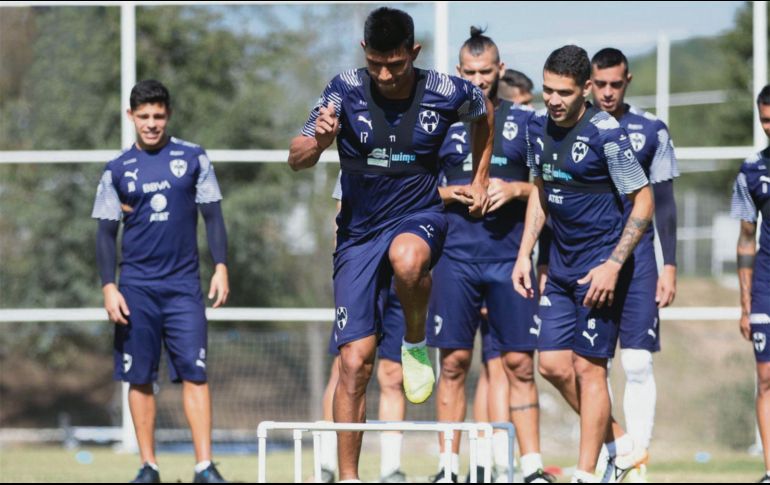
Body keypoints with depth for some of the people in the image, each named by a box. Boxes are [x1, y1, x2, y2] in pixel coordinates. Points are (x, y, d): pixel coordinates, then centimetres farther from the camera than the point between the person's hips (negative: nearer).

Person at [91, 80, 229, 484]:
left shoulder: (192, 158, 5)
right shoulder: (117, 170, 6)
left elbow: (212, 215, 8)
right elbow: (106, 233, 7)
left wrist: (221, 267, -2)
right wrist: (109, 287, -3)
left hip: (184, 283, -1)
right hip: (136, 286, 1)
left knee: (194, 372, -8)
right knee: (140, 377, 2)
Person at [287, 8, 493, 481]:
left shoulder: (447, 93, -11)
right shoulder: (346, 90, -12)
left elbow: (485, 114, 14)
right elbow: (296, 160, -17)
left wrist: (480, 180, 13)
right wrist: (318, 141, -39)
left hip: (420, 216, -1)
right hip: (359, 231, 1)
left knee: (407, 258, -40)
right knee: (355, 361, -6)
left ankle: (416, 343, -9)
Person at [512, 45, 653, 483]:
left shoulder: (606, 134, -17)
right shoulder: (539, 128, 4)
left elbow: (644, 202, -13)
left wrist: (613, 265, -19)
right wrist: (525, 254, 11)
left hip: (600, 265, -7)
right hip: (562, 266, 7)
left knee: (589, 367, -6)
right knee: (552, 363, 6)